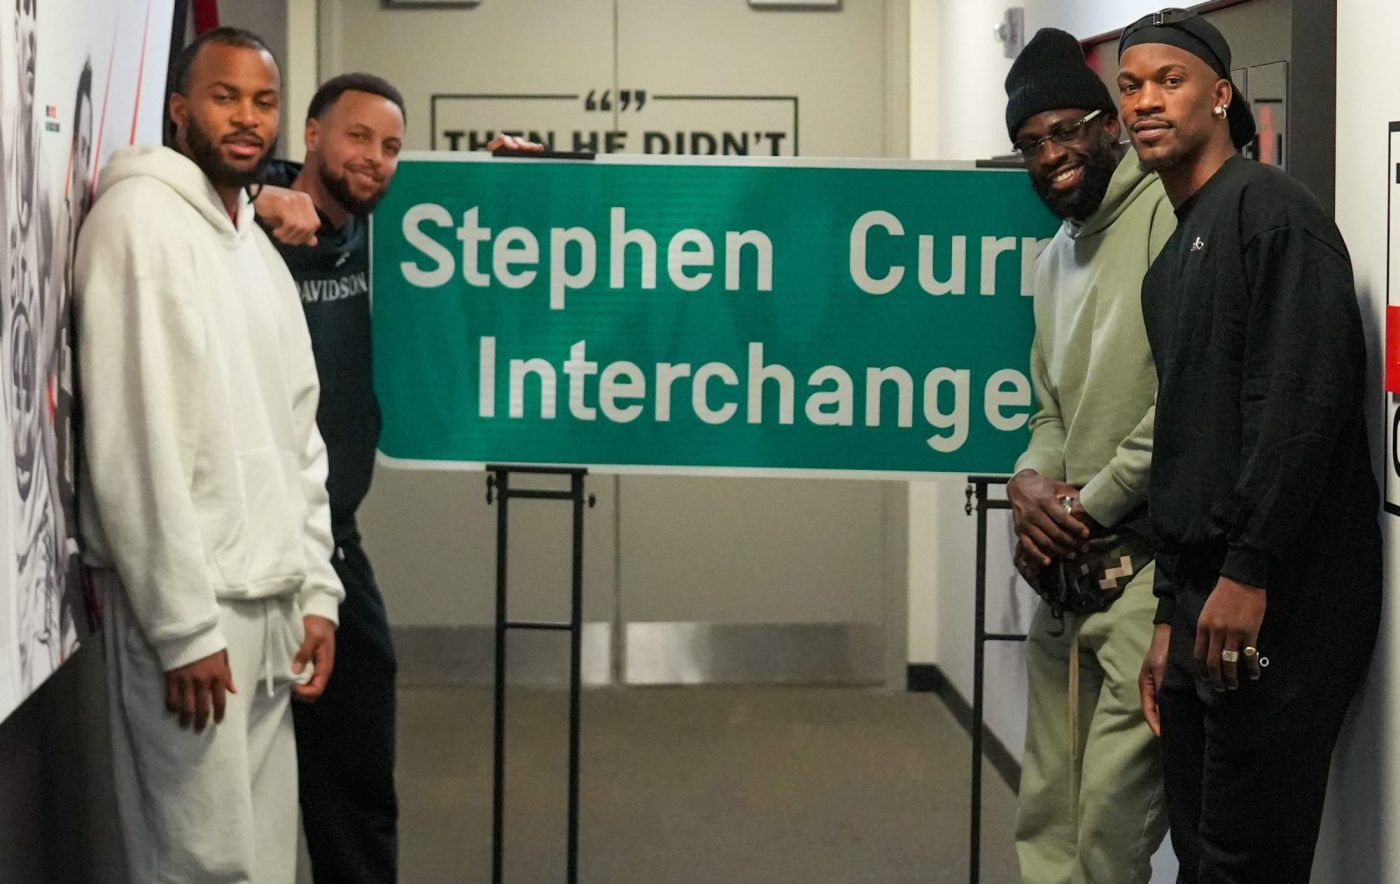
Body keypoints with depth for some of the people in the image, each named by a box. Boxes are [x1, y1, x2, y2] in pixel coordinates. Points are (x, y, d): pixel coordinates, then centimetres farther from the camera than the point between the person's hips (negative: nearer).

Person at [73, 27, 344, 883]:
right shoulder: (141, 218, -11)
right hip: (192, 604, -8)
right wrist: (184, 626, -19)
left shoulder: (261, 250, 15)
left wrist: (316, 591, 10)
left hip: (269, 600, 8)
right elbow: (132, 439, -17)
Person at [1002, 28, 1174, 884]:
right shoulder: (1055, 256, 19)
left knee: (1112, 813, -10)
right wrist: (1031, 480, 1)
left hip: (1145, 556, -9)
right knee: (1048, 812, 12)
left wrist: (1089, 504, -11)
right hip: (1065, 564, 9)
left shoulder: (1170, 212, -10)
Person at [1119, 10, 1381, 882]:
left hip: (1280, 593, -9)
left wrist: (1249, 572, -22)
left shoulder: (1269, 208, -8)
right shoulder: (1171, 264, 20)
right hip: (1206, 595, 9)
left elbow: (1305, 398, -19)